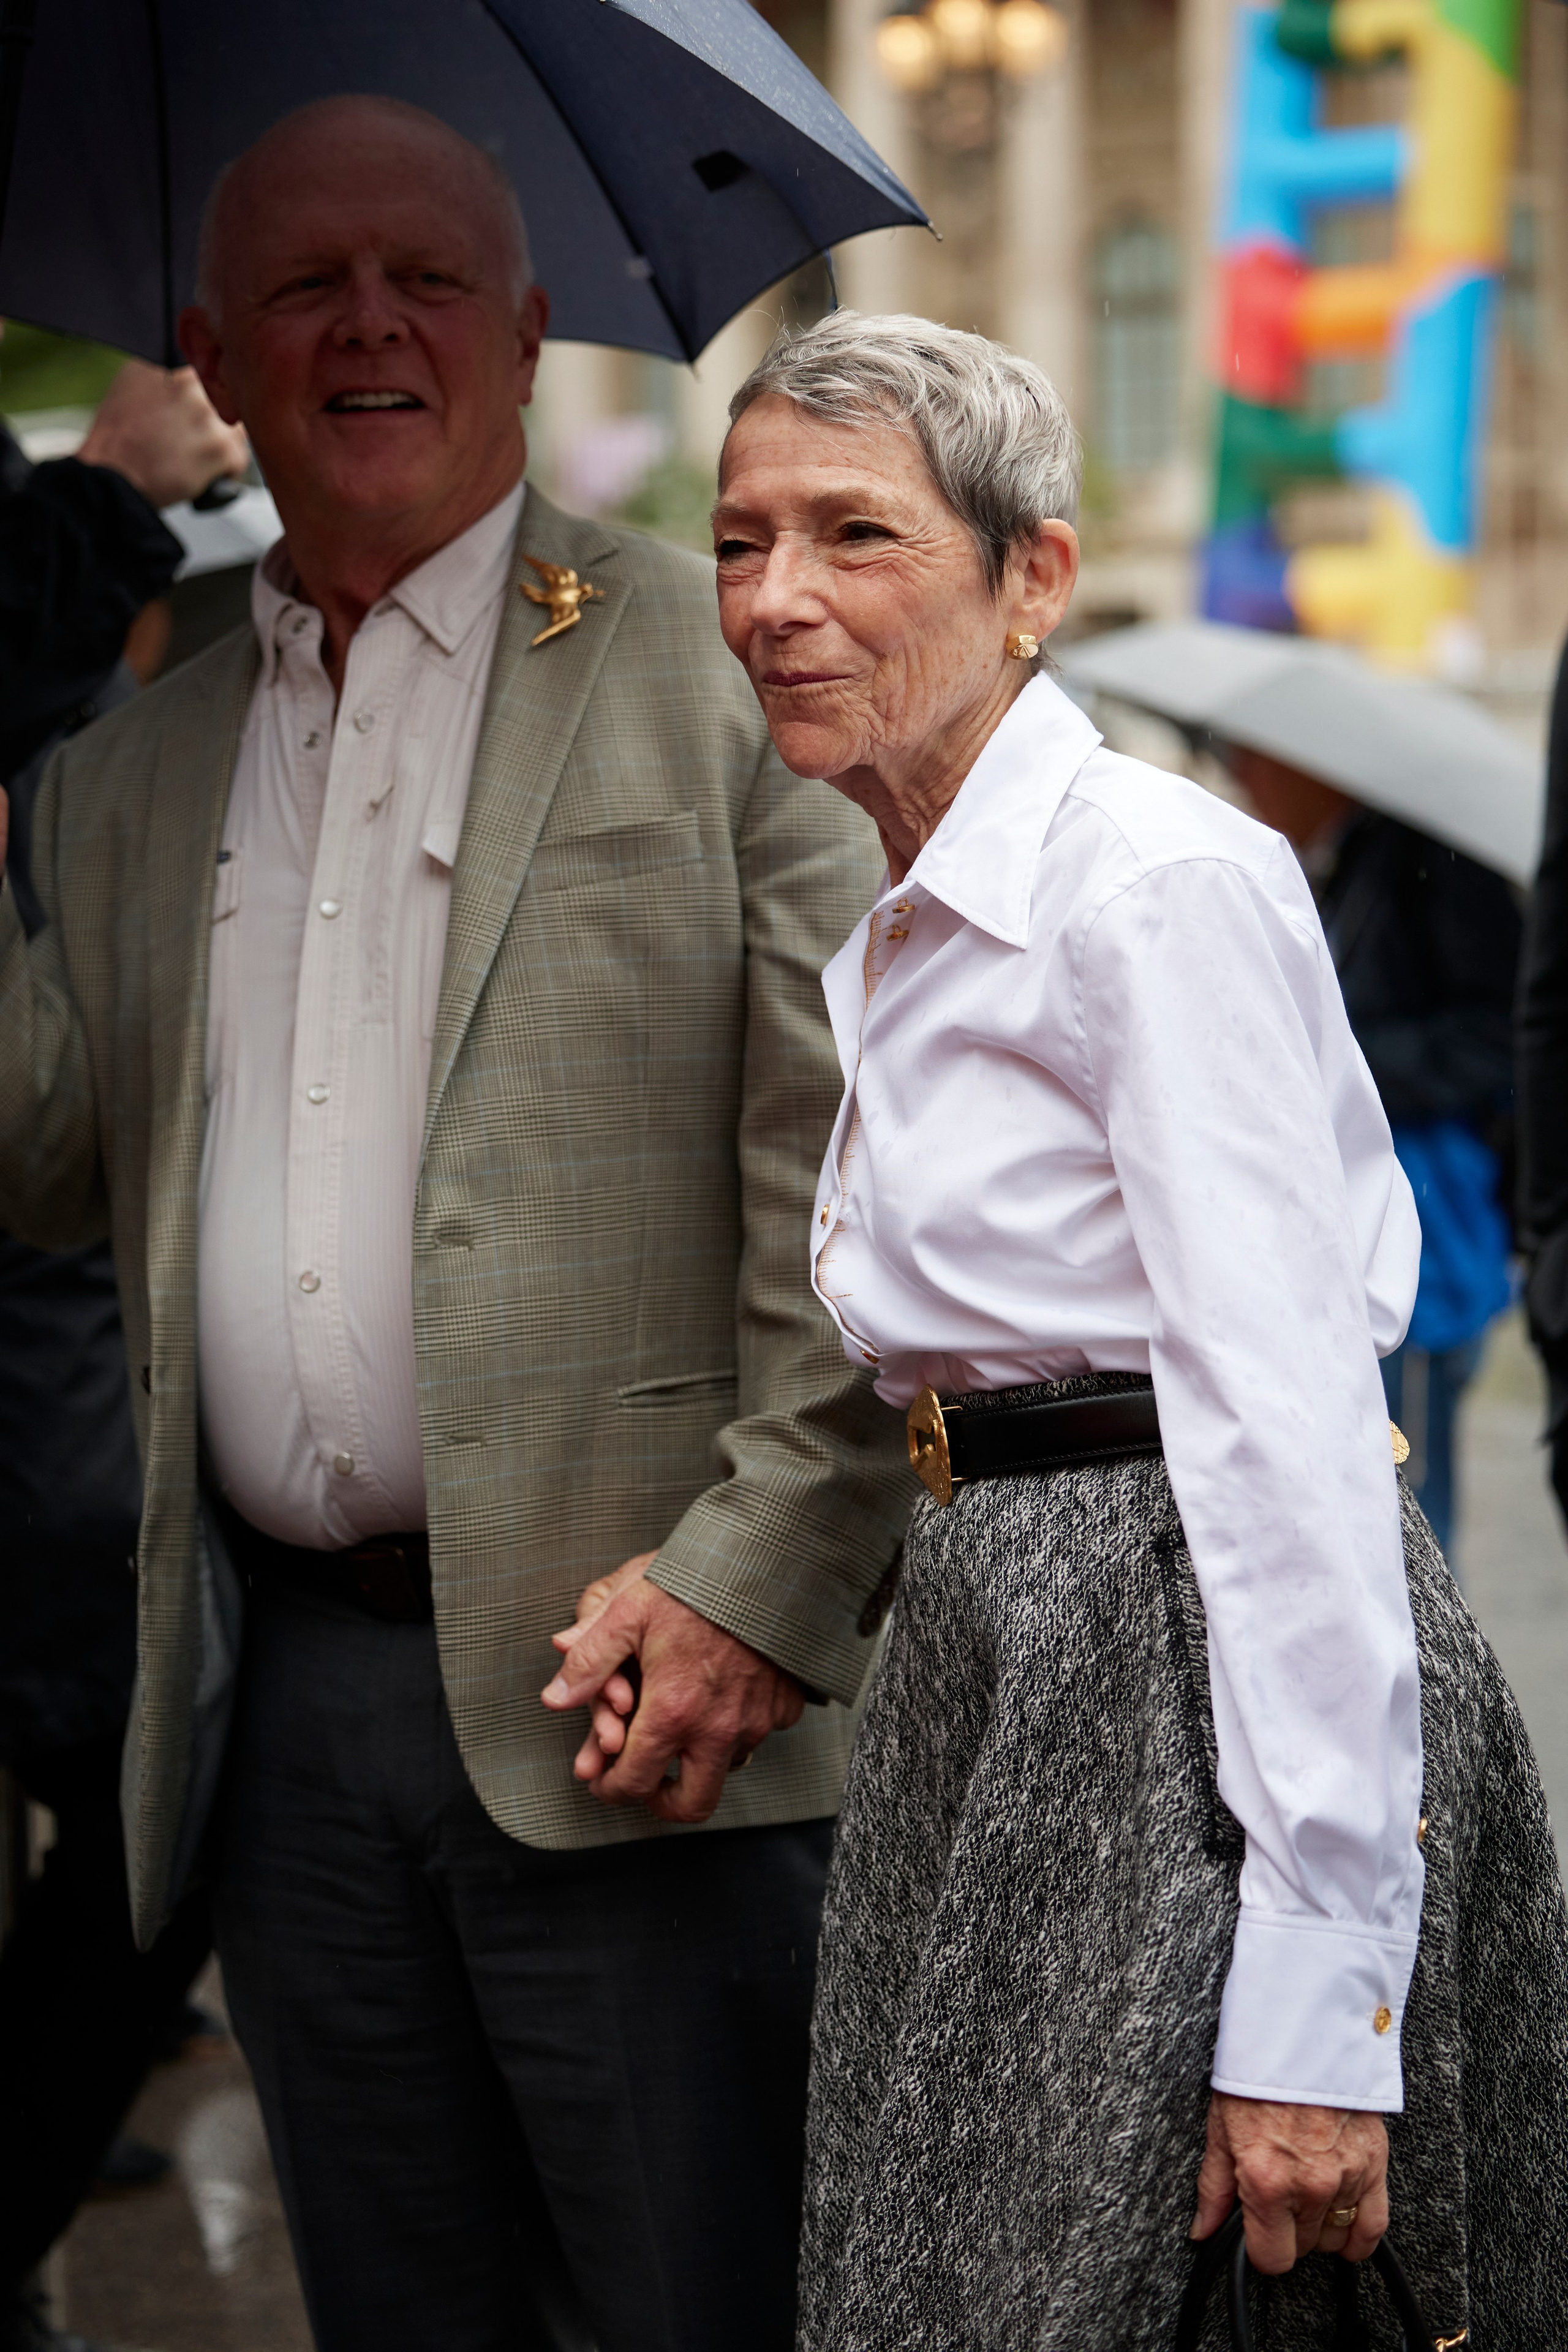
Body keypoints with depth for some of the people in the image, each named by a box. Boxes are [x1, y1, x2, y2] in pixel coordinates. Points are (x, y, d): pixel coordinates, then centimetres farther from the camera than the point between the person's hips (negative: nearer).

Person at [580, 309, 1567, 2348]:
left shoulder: (1164, 882, -14)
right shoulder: (898, 941, 15)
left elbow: (1293, 1431, -20)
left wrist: (1312, 2005, -24)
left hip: (1206, 1675, -9)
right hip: (995, 1671, 9)